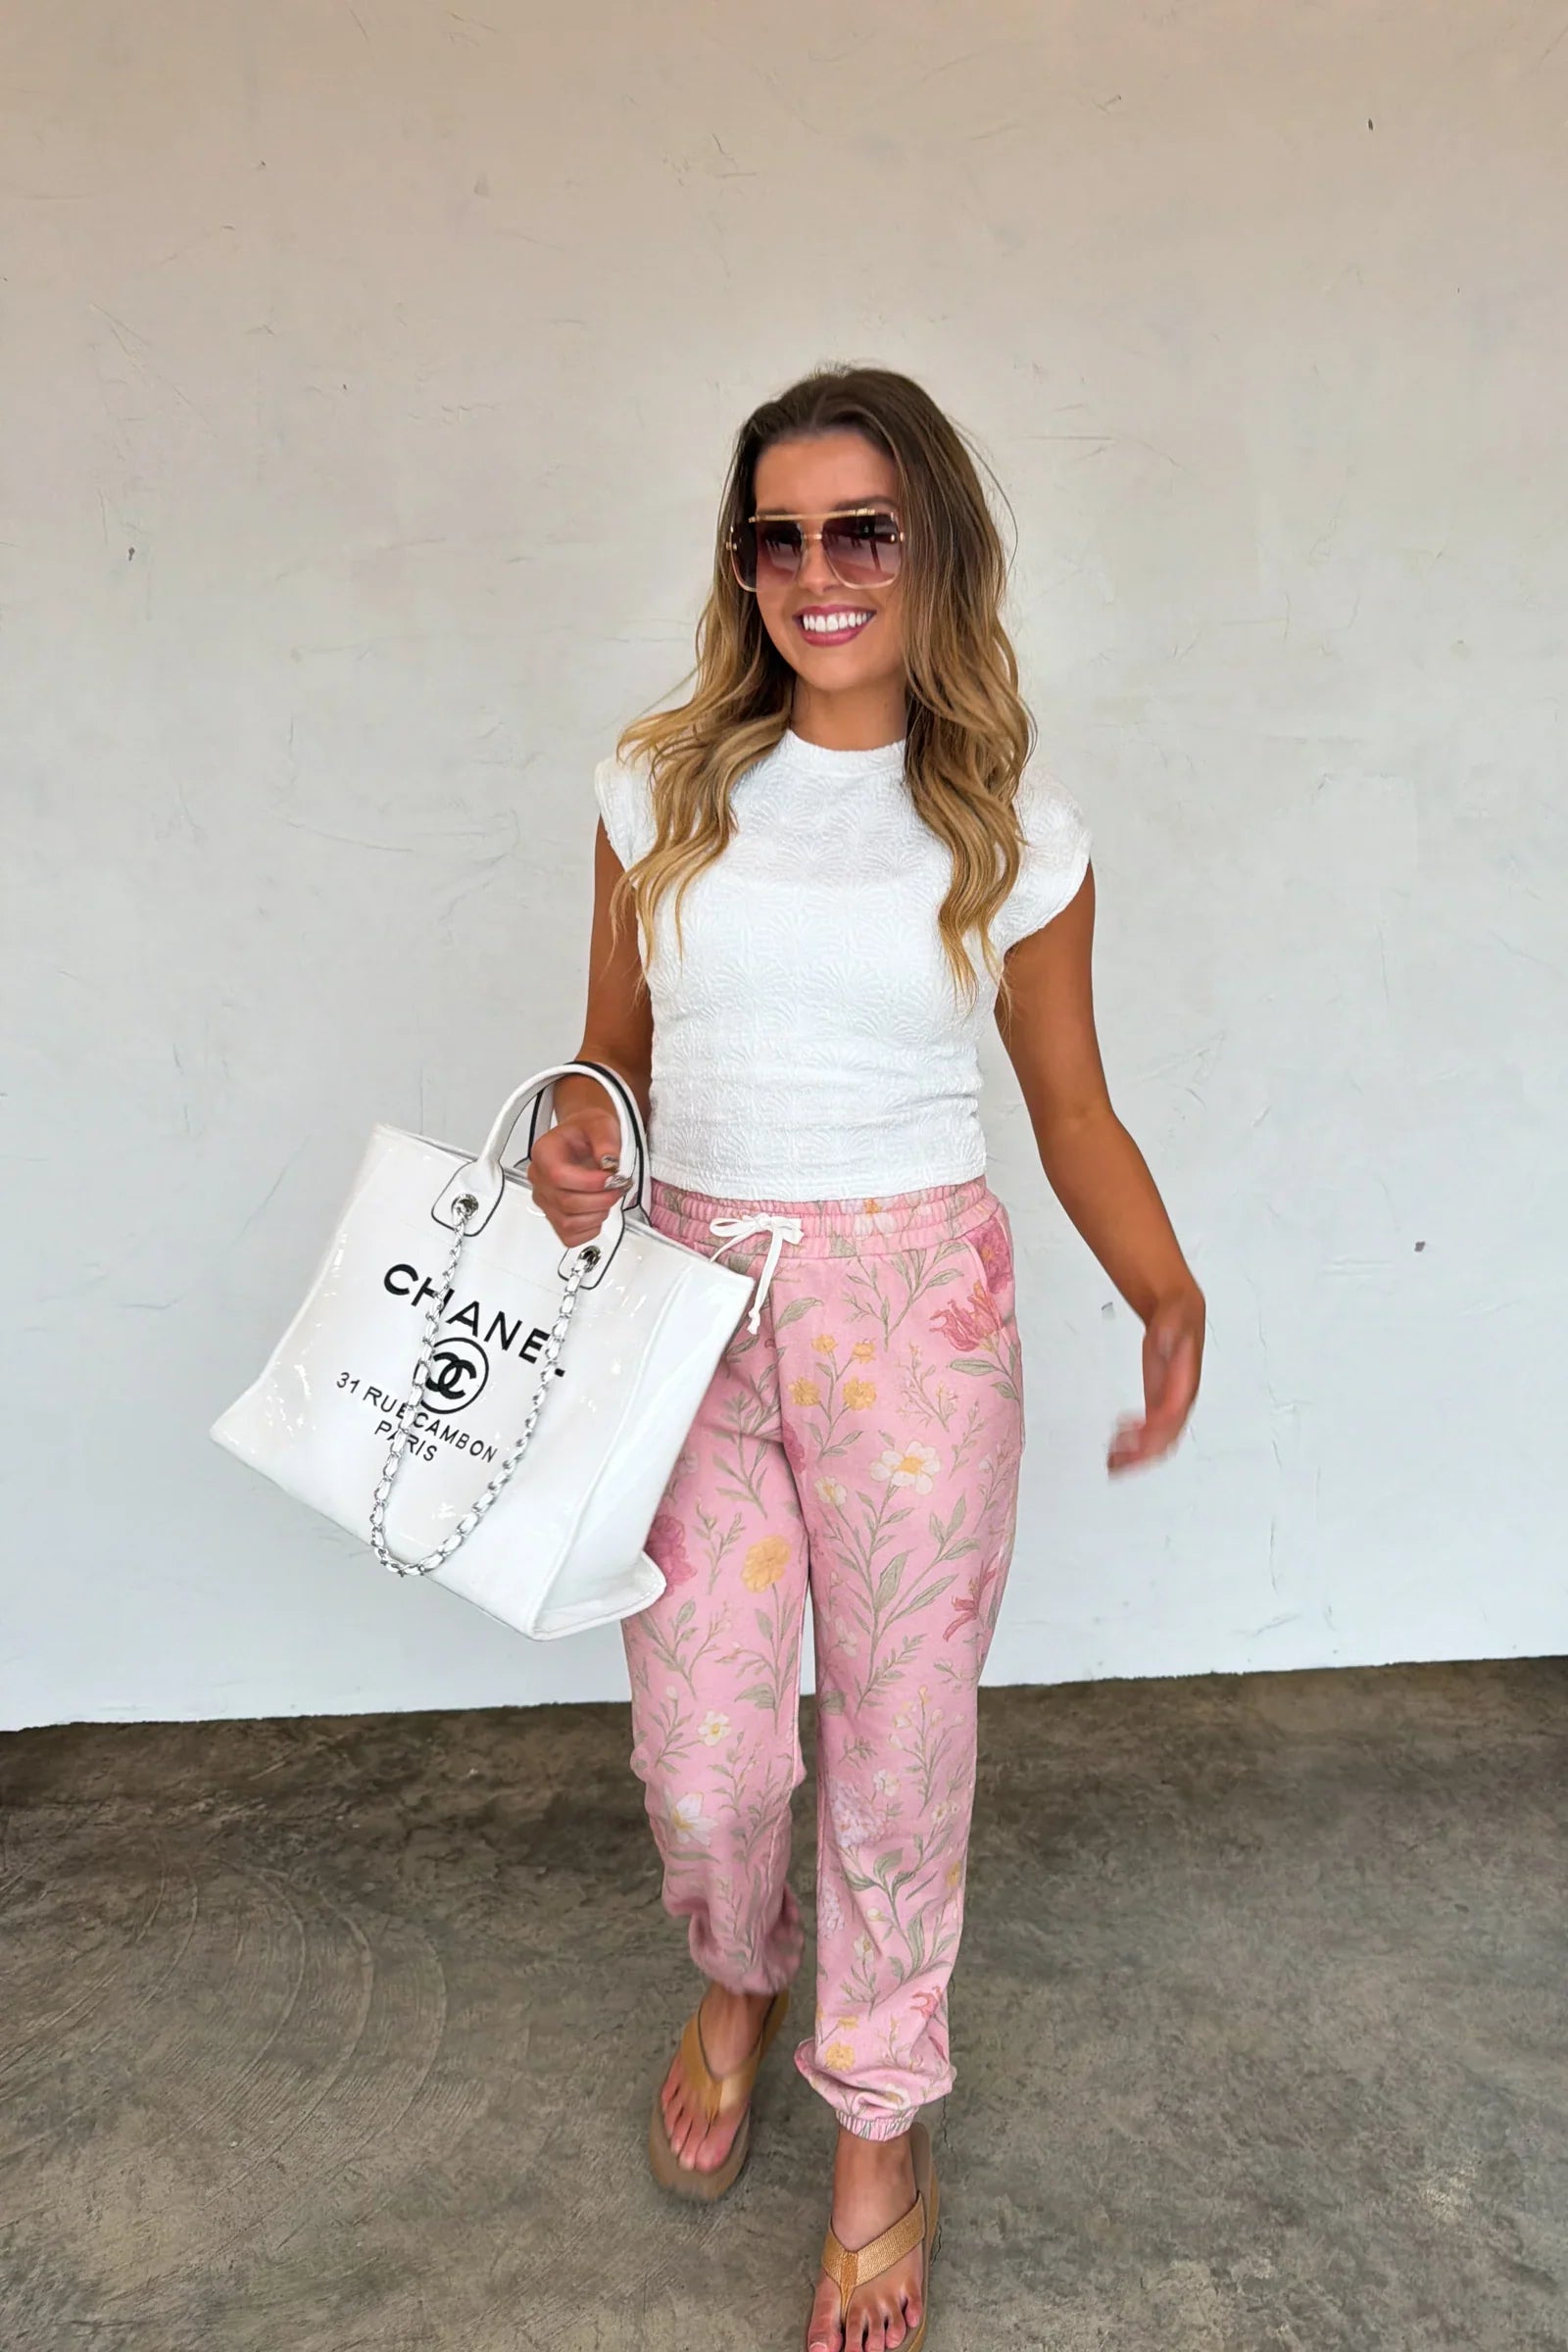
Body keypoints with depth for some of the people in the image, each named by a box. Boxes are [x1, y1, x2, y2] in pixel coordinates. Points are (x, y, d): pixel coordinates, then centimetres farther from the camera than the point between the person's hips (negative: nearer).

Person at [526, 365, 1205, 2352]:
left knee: (896, 1734, 10)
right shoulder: (660, 788, 3)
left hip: (912, 1308, -1)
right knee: (700, 1754, 9)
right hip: (689, 1298, 2)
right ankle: (740, 1982, 47)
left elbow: (1072, 1110, 4)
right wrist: (574, 1138, -12)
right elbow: (616, 1047, 10)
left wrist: (1170, 1302, -12)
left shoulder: (1014, 830, 0)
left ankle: (880, 2130, 38)